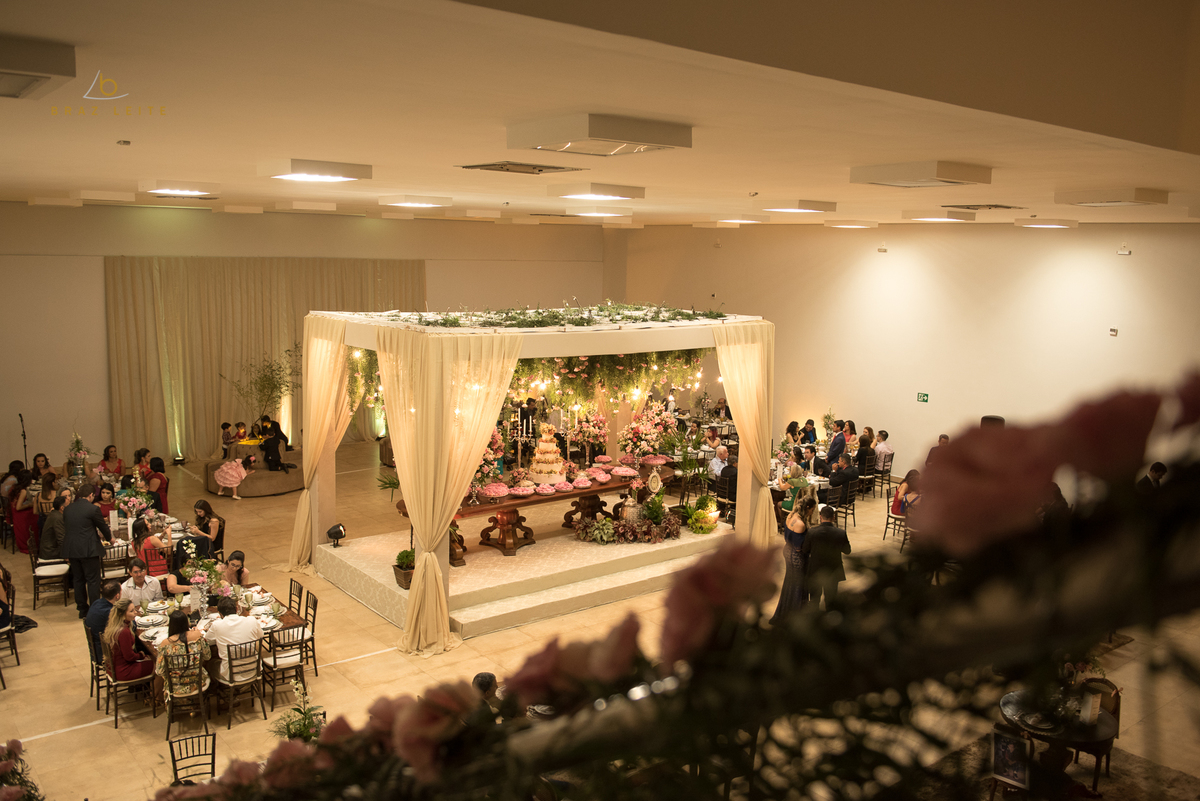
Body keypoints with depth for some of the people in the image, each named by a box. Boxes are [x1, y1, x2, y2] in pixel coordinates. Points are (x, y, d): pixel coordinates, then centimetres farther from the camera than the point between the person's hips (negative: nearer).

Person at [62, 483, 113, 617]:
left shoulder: (67, 509, 8)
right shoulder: (92, 508, -11)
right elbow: (103, 526, -1)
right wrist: (109, 538, 21)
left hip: (71, 549, 6)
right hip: (88, 549, -6)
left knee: (78, 580, 15)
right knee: (93, 580, 2)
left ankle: (82, 609, 20)